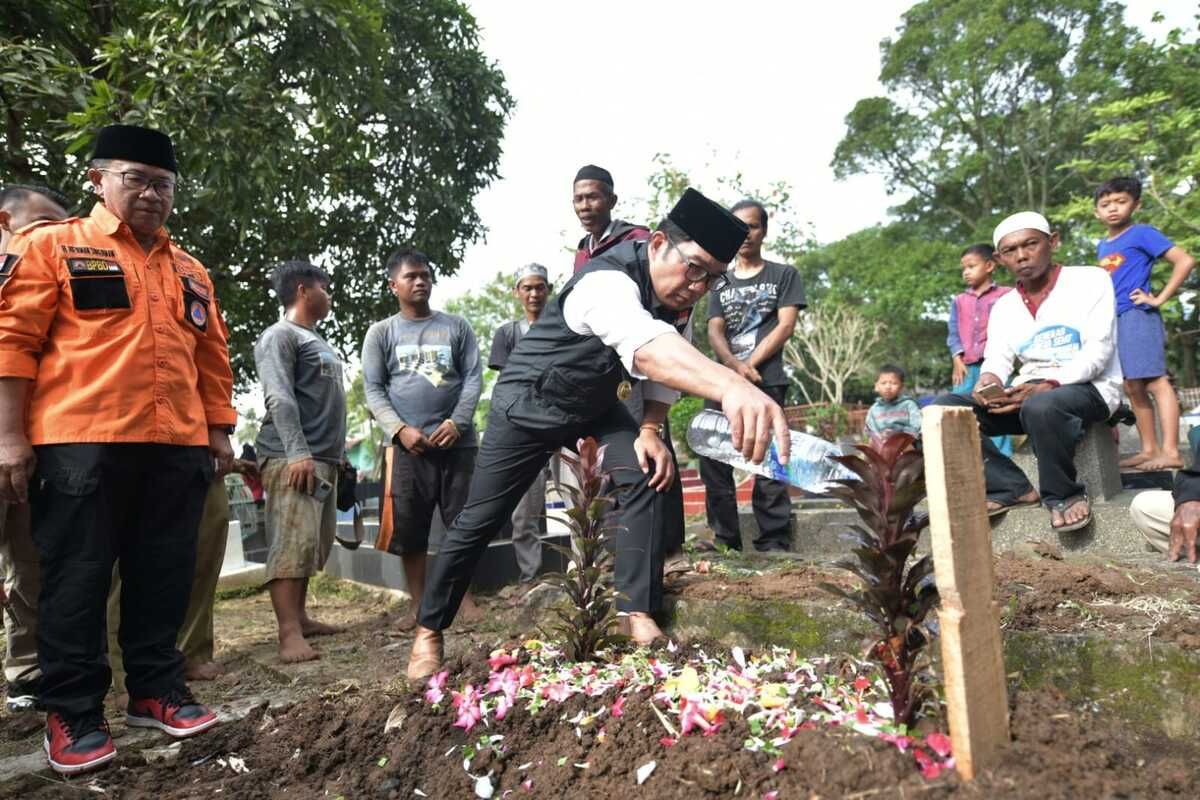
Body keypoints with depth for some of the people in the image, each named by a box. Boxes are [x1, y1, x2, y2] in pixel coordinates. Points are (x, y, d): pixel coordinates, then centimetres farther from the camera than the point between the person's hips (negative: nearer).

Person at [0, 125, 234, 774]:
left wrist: (218, 432, 14)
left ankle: (156, 691, 22)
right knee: (77, 579, 2)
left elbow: (212, 360, 19)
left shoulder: (191, 272, 19)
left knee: (163, 576, 9)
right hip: (80, 443, -4)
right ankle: (71, 714, 14)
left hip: (177, 448, 5)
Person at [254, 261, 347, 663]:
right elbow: (280, 398, -16)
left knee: (316, 543, 9)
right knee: (292, 542, -15)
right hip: (292, 458, -9)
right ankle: (289, 634, -18)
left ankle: (299, 616, 16)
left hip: (324, 458, 9)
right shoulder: (280, 336, -4)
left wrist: (335, 452, 23)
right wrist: (297, 452, -25)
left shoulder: (318, 341, 25)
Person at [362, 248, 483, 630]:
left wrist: (456, 422, -11)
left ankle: (464, 597, 13)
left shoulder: (457, 326, 9)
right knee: (409, 527, 2)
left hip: (457, 441, 1)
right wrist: (400, 430, -12)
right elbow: (373, 390, 2)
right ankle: (418, 604, 13)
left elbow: (473, 378, 3)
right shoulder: (381, 332, 8)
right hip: (407, 445, 0)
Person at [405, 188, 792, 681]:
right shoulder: (607, 284, -39)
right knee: (479, 520, 0)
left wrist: (650, 429, -10)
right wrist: (729, 386, -79)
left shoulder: (676, 295, -12)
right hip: (528, 404, -6)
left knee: (642, 477, -16)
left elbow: (666, 361, 4)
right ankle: (429, 631, 20)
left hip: (594, 407, 7)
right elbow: (644, 345, -62)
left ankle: (638, 617, -8)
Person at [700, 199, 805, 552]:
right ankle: (724, 542, 7)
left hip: (766, 381, -4)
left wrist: (749, 367, -10)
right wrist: (736, 367, -15)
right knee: (713, 462, -1)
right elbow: (715, 331, 5)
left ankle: (774, 545, -2)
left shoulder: (783, 275, 10)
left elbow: (785, 327, 0)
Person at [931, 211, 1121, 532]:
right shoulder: (1003, 306, 14)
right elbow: (997, 359, 3)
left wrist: (1049, 386, -28)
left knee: (1041, 406, -41)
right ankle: (1011, 487, -15)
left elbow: (1098, 350, -11)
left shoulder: (1092, 280, 0)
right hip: (1029, 395, 5)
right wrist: (988, 381, -23)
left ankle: (1063, 494, -16)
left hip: (1089, 388, -5)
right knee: (944, 408, -17)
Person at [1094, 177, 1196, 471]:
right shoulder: (1102, 246, 16)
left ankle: (1170, 452, -12)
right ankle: (1149, 449, 15)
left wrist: (1159, 299, -13)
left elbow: (1185, 261, -12)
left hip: (1137, 317, -8)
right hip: (1113, 320, 8)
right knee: (1133, 388, 9)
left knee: (1155, 382, -11)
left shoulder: (1142, 234, -4)